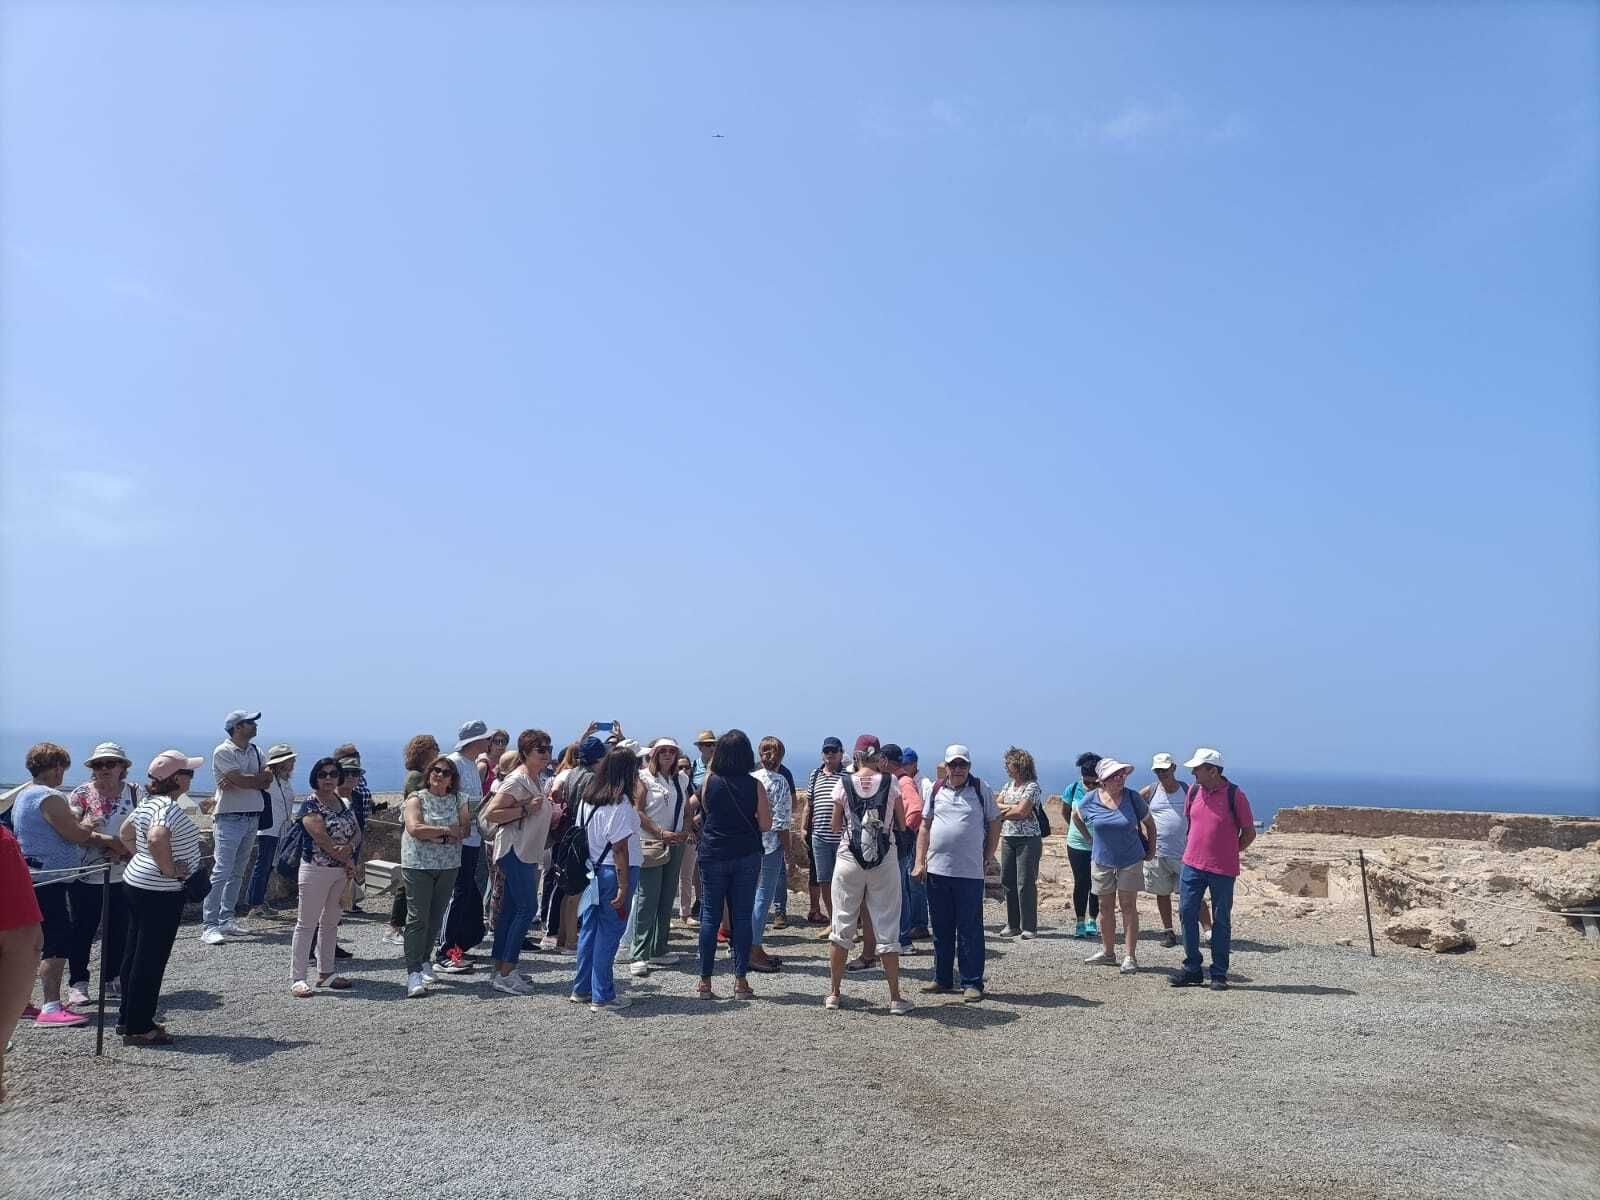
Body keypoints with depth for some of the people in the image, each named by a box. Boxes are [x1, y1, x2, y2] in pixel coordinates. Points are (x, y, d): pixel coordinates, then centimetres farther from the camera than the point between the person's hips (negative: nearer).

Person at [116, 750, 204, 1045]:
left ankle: (128, 1017, 29)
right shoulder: (170, 807, -22)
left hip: (136, 882, 10)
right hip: (159, 892, -10)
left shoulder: (149, 802, 9)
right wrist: (170, 869, -26)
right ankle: (139, 1028, 7)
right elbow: (156, 839, -39)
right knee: (151, 959, -1)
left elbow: (126, 832, 24)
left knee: (135, 953, 18)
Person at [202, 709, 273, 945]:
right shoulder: (223, 752, -8)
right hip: (229, 819, -7)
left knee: (238, 872, 11)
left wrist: (237, 782, -11)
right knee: (221, 872, -10)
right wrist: (260, 777, -3)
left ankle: (227, 919, 19)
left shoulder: (254, 751, 13)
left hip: (253, 818, 7)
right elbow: (241, 780, -20)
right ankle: (209, 925, -7)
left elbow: (267, 781, 0)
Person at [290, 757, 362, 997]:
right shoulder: (311, 805, -11)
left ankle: (325, 972, 23)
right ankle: (297, 978, 3)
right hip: (316, 869, -7)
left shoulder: (343, 802, 10)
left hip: (342, 870, 7)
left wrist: (349, 848, -15)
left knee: (331, 922, 13)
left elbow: (357, 832, 6)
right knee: (307, 923, -2)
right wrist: (348, 862, -12)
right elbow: (324, 841, -17)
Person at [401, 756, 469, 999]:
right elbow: (414, 828, -15)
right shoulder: (416, 798, -1)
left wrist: (435, 835, -13)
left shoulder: (457, 800, 9)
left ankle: (424, 961, 23)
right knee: (418, 917, -7)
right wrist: (447, 830, -10)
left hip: (448, 866, 4)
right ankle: (413, 972, -8)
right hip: (418, 864, -4)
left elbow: (465, 829, 1)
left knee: (436, 916, 8)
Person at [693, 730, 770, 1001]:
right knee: (742, 917, 6)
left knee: (710, 917, 7)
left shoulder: (709, 781, -6)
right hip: (747, 856, 0)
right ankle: (741, 981, 8)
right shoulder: (754, 785, -7)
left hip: (713, 856, 0)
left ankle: (705, 982, 10)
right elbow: (765, 825, -5)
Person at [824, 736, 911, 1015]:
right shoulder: (890, 782, -4)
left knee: (842, 925, 11)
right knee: (887, 928, 6)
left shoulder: (843, 783, -3)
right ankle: (895, 999, 10)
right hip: (885, 859, 0)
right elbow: (902, 825, 3)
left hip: (849, 857, 0)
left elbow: (835, 826, 5)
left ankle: (833, 993, 18)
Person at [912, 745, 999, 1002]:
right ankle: (942, 979, 24)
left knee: (970, 930, 1)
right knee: (941, 929, 12)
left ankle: (972, 983, 10)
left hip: (970, 872, -3)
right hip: (936, 870, 3)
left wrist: (987, 859, 1)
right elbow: (925, 826, 12)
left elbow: (994, 825, 5)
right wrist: (920, 861, 6)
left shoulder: (981, 789, 0)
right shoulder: (936, 790, 8)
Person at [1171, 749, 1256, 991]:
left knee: (1221, 921, 6)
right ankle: (1192, 969, 14)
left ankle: (1219, 974, 15)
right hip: (1192, 864, 4)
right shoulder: (1193, 791, 4)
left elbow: (1249, 832, -1)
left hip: (1223, 869, -4)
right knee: (1187, 914, 3)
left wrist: (1228, 854, 3)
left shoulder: (1234, 794, -10)